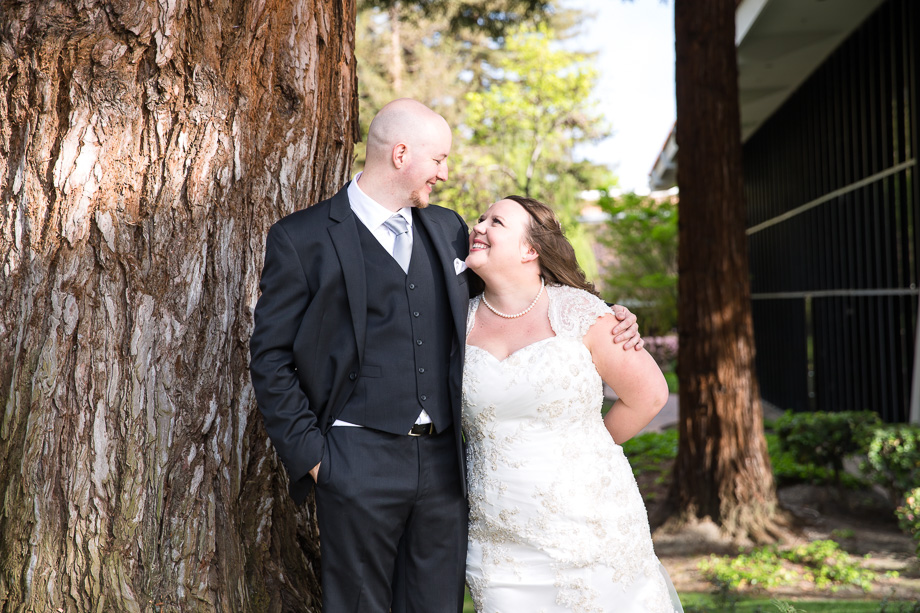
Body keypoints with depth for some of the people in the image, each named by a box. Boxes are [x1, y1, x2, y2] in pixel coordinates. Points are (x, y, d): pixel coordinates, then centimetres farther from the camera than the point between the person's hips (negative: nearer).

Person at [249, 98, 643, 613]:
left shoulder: (447, 229, 14)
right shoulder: (302, 239, -1)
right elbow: (272, 359, 0)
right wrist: (309, 454, -7)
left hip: (444, 462, 4)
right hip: (360, 467, -4)